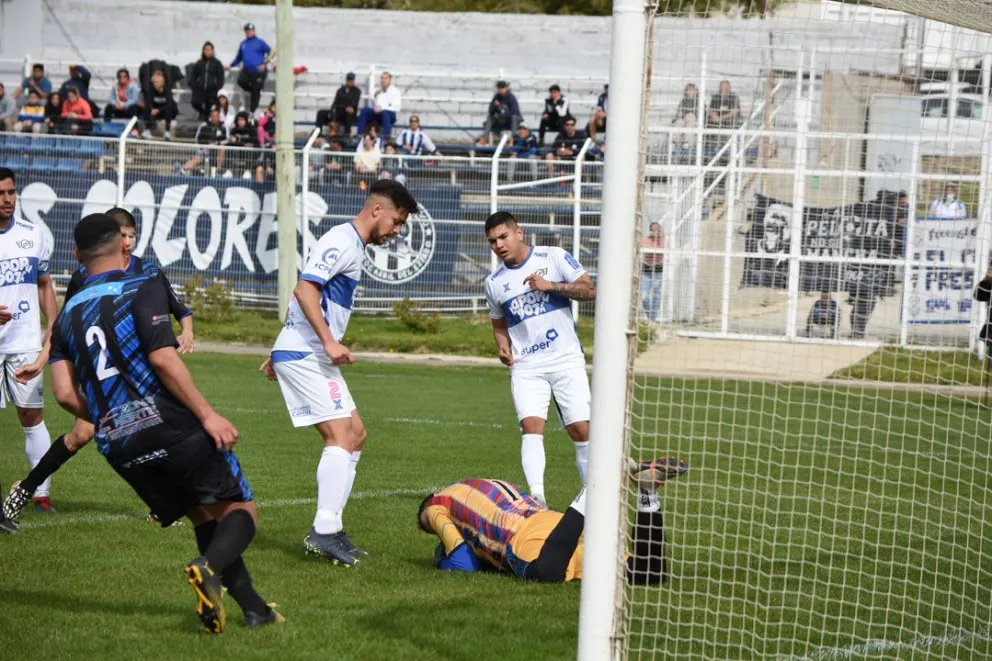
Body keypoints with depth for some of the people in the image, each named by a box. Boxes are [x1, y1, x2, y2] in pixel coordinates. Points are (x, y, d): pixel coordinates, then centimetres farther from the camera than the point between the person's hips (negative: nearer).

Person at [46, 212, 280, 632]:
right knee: (240, 508, 2)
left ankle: (254, 609, 10)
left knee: (204, 516, 18)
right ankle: (210, 566, -29)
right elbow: (163, 359, -14)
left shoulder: (67, 314, 16)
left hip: (117, 447, 6)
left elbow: (65, 394, 7)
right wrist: (208, 415, -12)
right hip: (169, 424, -6)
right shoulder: (143, 289, -1)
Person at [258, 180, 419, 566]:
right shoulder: (341, 242, -12)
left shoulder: (354, 246, 19)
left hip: (313, 356, 11)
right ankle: (324, 531, -20)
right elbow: (305, 289, -23)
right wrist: (330, 342, -28)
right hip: (304, 355, -11)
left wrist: (279, 354, 28)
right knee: (340, 435, -16)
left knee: (355, 434, 10)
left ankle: (329, 528, 9)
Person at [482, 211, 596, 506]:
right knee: (532, 426, -19)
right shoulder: (494, 282, 11)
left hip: (566, 359, -2)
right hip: (525, 366, 2)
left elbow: (590, 291, -4)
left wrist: (551, 285, -15)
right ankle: (537, 496, -32)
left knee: (581, 429, -5)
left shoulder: (554, 258, 0)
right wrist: (502, 346, 3)